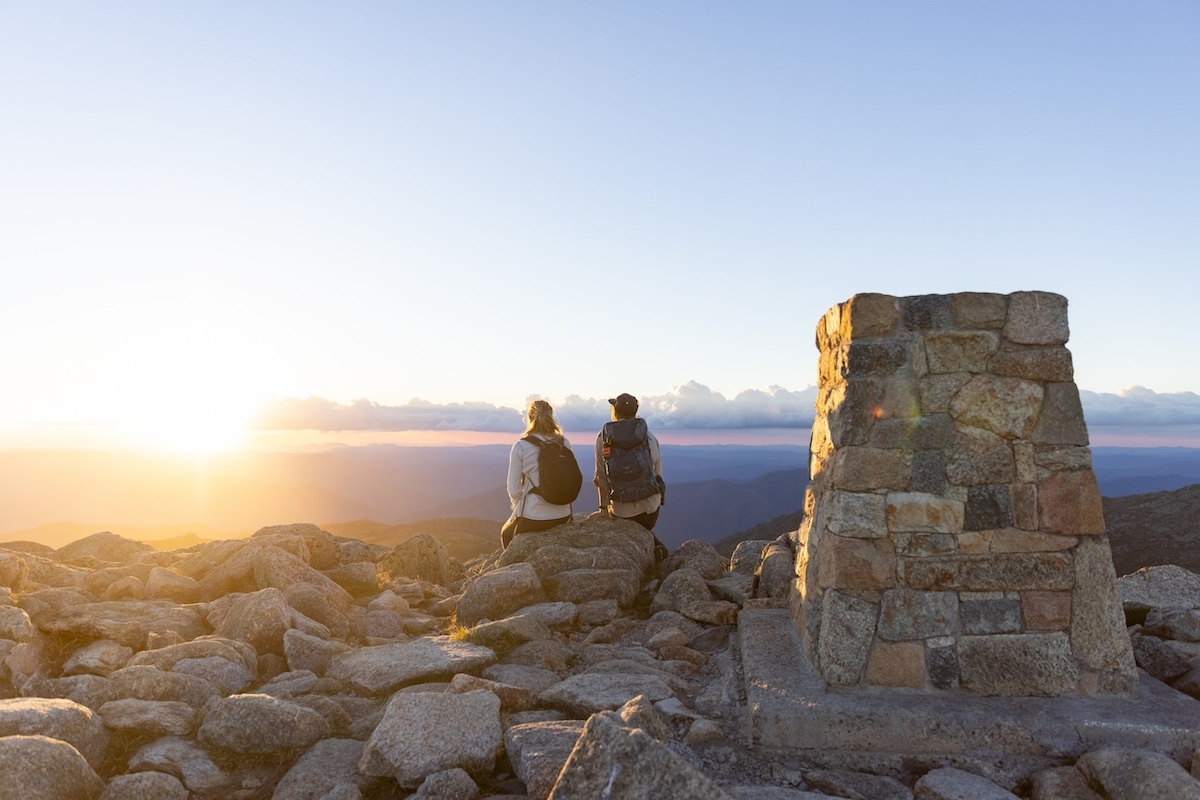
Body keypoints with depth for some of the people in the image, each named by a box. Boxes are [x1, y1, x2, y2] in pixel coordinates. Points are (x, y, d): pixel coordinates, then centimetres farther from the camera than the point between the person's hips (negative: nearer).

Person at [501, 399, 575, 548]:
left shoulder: (520, 447, -10)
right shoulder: (564, 443, 0)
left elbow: (514, 489, -6)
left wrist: (517, 507, 13)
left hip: (532, 517, -4)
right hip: (563, 516, 4)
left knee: (506, 534, 30)